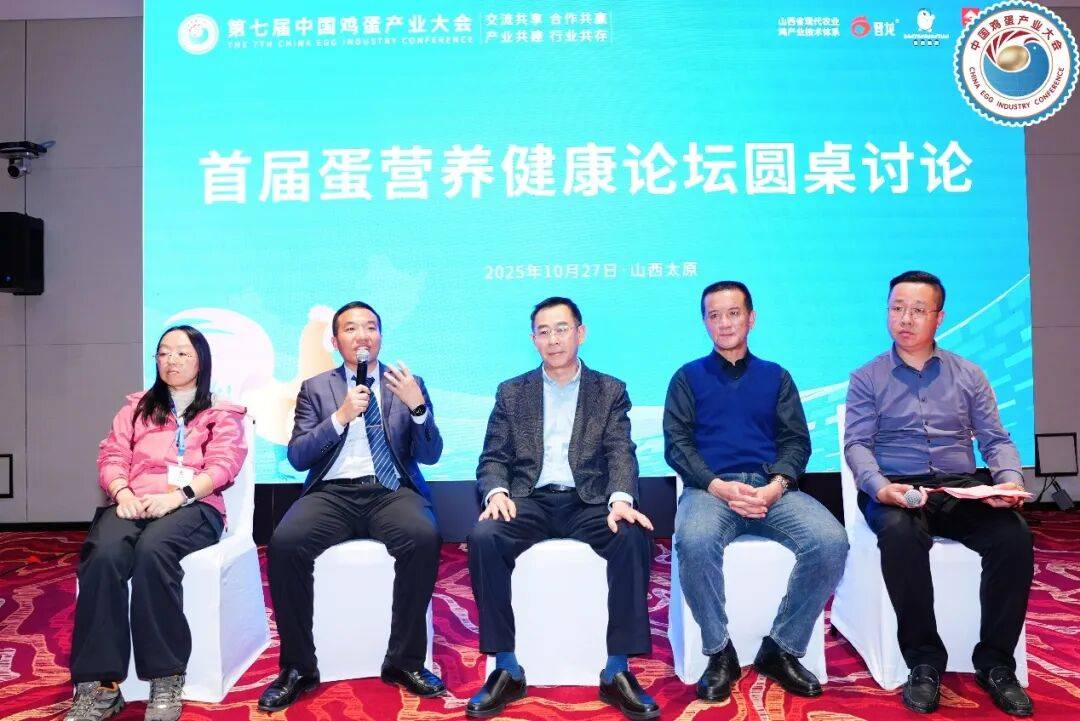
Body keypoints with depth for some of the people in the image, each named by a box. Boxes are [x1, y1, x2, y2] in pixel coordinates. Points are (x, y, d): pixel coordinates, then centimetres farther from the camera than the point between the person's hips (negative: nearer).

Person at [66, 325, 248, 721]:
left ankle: (166, 680, -31)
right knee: (103, 554, -32)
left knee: (152, 551, -37)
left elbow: (222, 465, 0)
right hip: (133, 503, 3)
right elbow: (112, 457, 14)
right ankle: (98, 686, -30)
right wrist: (123, 493, -9)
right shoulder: (136, 407, 27)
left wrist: (176, 496, -18)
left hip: (193, 505, -3)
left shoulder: (223, 414, 16)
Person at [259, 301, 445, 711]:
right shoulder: (315, 388, 13)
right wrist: (340, 416, -11)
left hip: (392, 492, -1)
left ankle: (405, 661, -13)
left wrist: (417, 407, -15)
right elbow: (297, 457, 3)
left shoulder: (408, 384, 12)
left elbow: (430, 455, 4)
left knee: (424, 537, -32)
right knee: (284, 543, -28)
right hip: (332, 493, 1)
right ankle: (299, 667, -9)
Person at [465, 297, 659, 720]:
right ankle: (506, 669, -15)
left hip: (588, 501, 0)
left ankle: (617, 671, -18)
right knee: (483, 538, -30)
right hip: (529, 501, 1)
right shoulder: (512, 392, 14)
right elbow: (492, 458, 8)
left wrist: (621, 499, -22)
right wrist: (496, 492, -16)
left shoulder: (611, 391, 11)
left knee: (634, 538, -31)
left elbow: (621, 454, 0)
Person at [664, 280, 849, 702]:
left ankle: (781, 649, -6)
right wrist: (719, 486, -13)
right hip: (711, 488, -2)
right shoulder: (688, 378, 14)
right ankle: (720, 652, -11)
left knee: (831, 541, -27)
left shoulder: (776, 377, 19)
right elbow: (676, 444, 4)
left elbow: (796, 441, 10)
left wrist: (776, 486, -11)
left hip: (772, 487, 2)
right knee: (694, 543, -35)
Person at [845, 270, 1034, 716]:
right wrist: (878, 486, -22)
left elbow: (995, 440, 12)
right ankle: (924, 661, -18)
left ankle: (994, 662, -10)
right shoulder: (867, 378, 9)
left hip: (962, 488, 3)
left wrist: (1011, 479, -11)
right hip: (896, 490, -2)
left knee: (1014, 534, -28)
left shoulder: (968, 375, 16)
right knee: (900, 534, -36)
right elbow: (856, 444, -1)